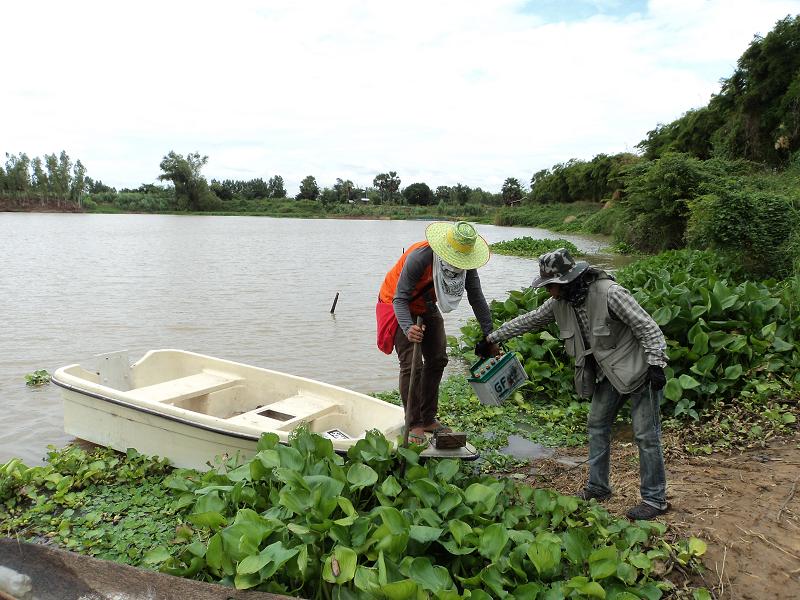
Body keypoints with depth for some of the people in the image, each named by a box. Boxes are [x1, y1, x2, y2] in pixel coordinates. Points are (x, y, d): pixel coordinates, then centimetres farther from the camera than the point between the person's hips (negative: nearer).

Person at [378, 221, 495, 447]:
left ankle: (428, 419, 16)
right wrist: (408, 328, -53)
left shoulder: (466, 262, -18)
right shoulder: (419, 257, -37)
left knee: (437, 359, 5)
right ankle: (413, 425, -3)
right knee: (411, 364, -14)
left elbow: (477, 299, -11)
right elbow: (400, 298, -36)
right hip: (399, 306, -6)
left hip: (426, 306, 7)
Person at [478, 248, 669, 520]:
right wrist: (492, 338, 12)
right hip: (609, 372, 8)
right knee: (597, 425, 12)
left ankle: (654, 499, 11)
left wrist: (656, 365, -25)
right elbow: (530, 320, 9)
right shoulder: (561, 302, -3)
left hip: (639, 369, -8)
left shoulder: (610, 293, -26)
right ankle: (597, 487, 26)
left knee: (646, 435, -2)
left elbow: (648, 328, -21)